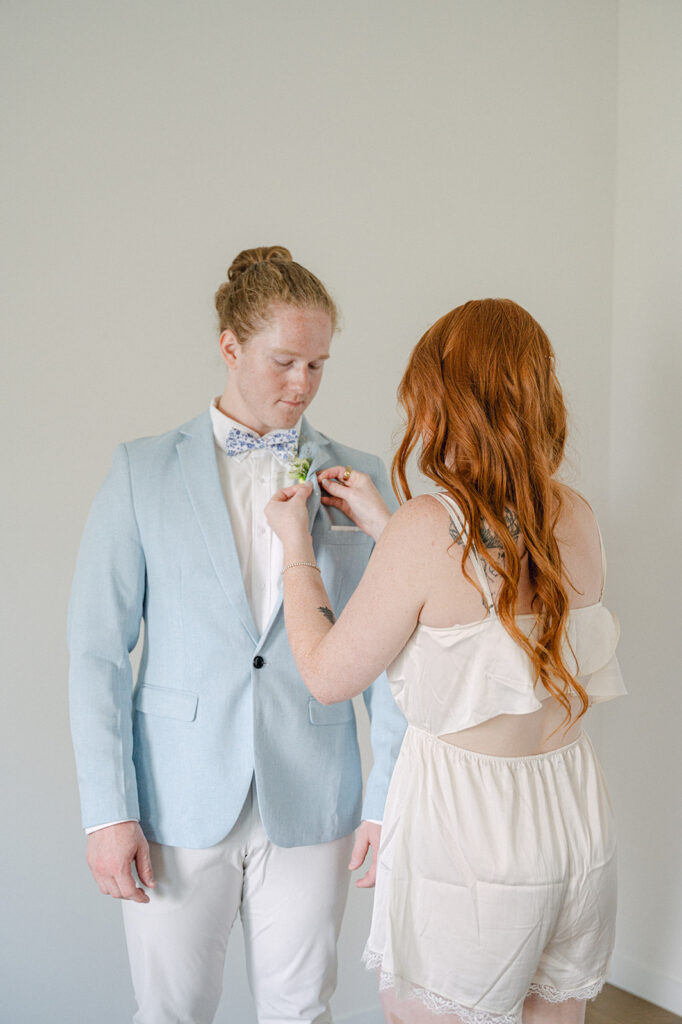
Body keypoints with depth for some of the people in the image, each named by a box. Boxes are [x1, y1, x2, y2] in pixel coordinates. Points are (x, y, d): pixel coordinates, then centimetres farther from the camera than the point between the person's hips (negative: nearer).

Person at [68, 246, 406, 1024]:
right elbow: (97, 648, -3)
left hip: (308, 804, 1)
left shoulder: (360, 480, 3)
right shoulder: (144, 471, 0)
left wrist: (387, 797, -2)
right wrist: (106, 809, -9)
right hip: (178, 799, -1)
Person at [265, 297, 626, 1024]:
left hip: (463, 835, -6)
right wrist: (381, 526, 15)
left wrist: (296, 546, 4)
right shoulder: (578, 520, -1)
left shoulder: (430, 527, -19)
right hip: (577, 822, 6)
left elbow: (327, 677, -9)